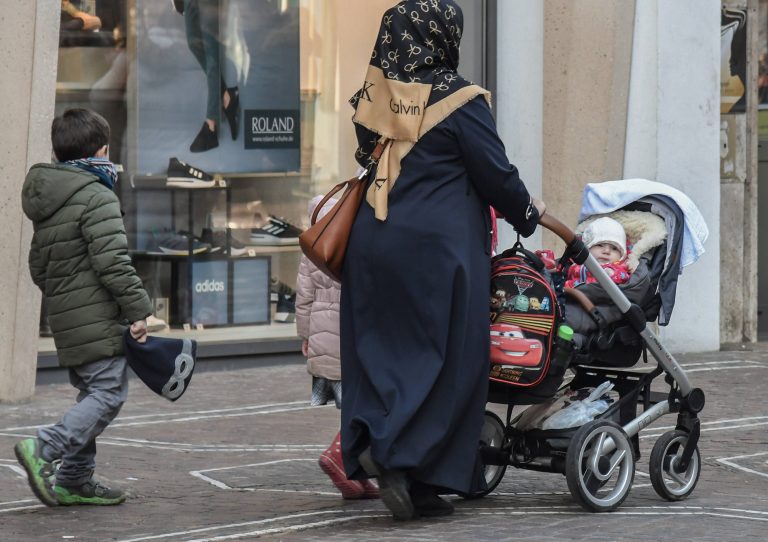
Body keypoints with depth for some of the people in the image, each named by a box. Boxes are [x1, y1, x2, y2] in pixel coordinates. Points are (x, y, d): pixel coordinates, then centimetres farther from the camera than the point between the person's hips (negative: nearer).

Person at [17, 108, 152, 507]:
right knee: (109, 392, -8)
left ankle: (74, 481, 15)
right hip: (98, 318, -9)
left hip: (64, 319, 9)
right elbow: (112, 261, -19)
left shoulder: (45, 204, 16)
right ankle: (44, 450, -21)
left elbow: (38, 264, 21)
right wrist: (138, 308, -15)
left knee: (91, 393, 15)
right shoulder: (97, 197, -12)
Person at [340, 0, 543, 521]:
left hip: (374, 239, 6)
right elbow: (497, 174, -4)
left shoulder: (375, 98, 8)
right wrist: (527, 214, 13)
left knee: (384, 354, 9)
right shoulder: (458, 101, -8)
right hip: (437, 245, -6)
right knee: (448, 358, 0)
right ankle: (397, 456, -11)